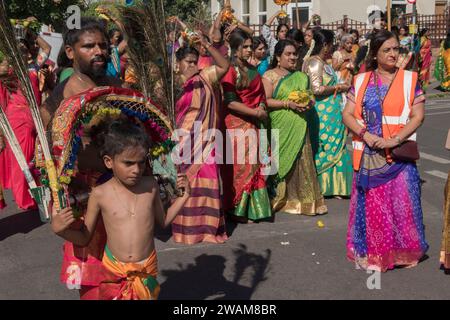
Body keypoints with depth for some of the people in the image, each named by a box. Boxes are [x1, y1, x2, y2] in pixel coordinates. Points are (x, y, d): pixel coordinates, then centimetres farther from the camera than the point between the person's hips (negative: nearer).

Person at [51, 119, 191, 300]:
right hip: (114, 270, -1)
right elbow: (84, 238, -1)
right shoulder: (100, 194, -11)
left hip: (146, 270, 2)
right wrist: (60, 230, -19)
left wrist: (184, 196, 2)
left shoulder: (150, 185, -5)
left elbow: (163, 221, 11)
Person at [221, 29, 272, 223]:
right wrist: (256, 113, -14)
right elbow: (230, 102, -16)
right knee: (240, 166, -4)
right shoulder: (230, 70, -8)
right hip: (237, 124, -7)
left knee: (255, 166, 8)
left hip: (254, 124, 7)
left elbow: (260, 95, 21)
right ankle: (236, 209, 7)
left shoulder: (252, 70, 16)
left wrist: (262, 108, -2)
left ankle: (253, 208, 16)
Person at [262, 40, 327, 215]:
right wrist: (287, 104, -18)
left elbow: (310, 96, 23)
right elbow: (266, 101, -9)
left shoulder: (301, 76, 17)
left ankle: (303, 199, 10)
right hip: (280, 128, -5)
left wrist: (310, 102, 0)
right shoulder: (269, 75, 0)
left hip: (299, 127, 5)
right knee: (281, 161, -4)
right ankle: (279, 198, 6)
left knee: (301, 161, 3)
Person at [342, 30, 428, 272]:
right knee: (370, 204, 7)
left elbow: (417, 116, -4)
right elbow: (347, 115, 3)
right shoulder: (361, 81, 6)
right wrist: (366, 135, -12)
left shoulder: (409, 80, 2)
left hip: (399, 155, -1)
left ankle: (403, 251, 19)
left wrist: (395, 139, -16)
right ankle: (370, 252, 21)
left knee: (401, 203, 2)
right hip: (368, 155, 1)